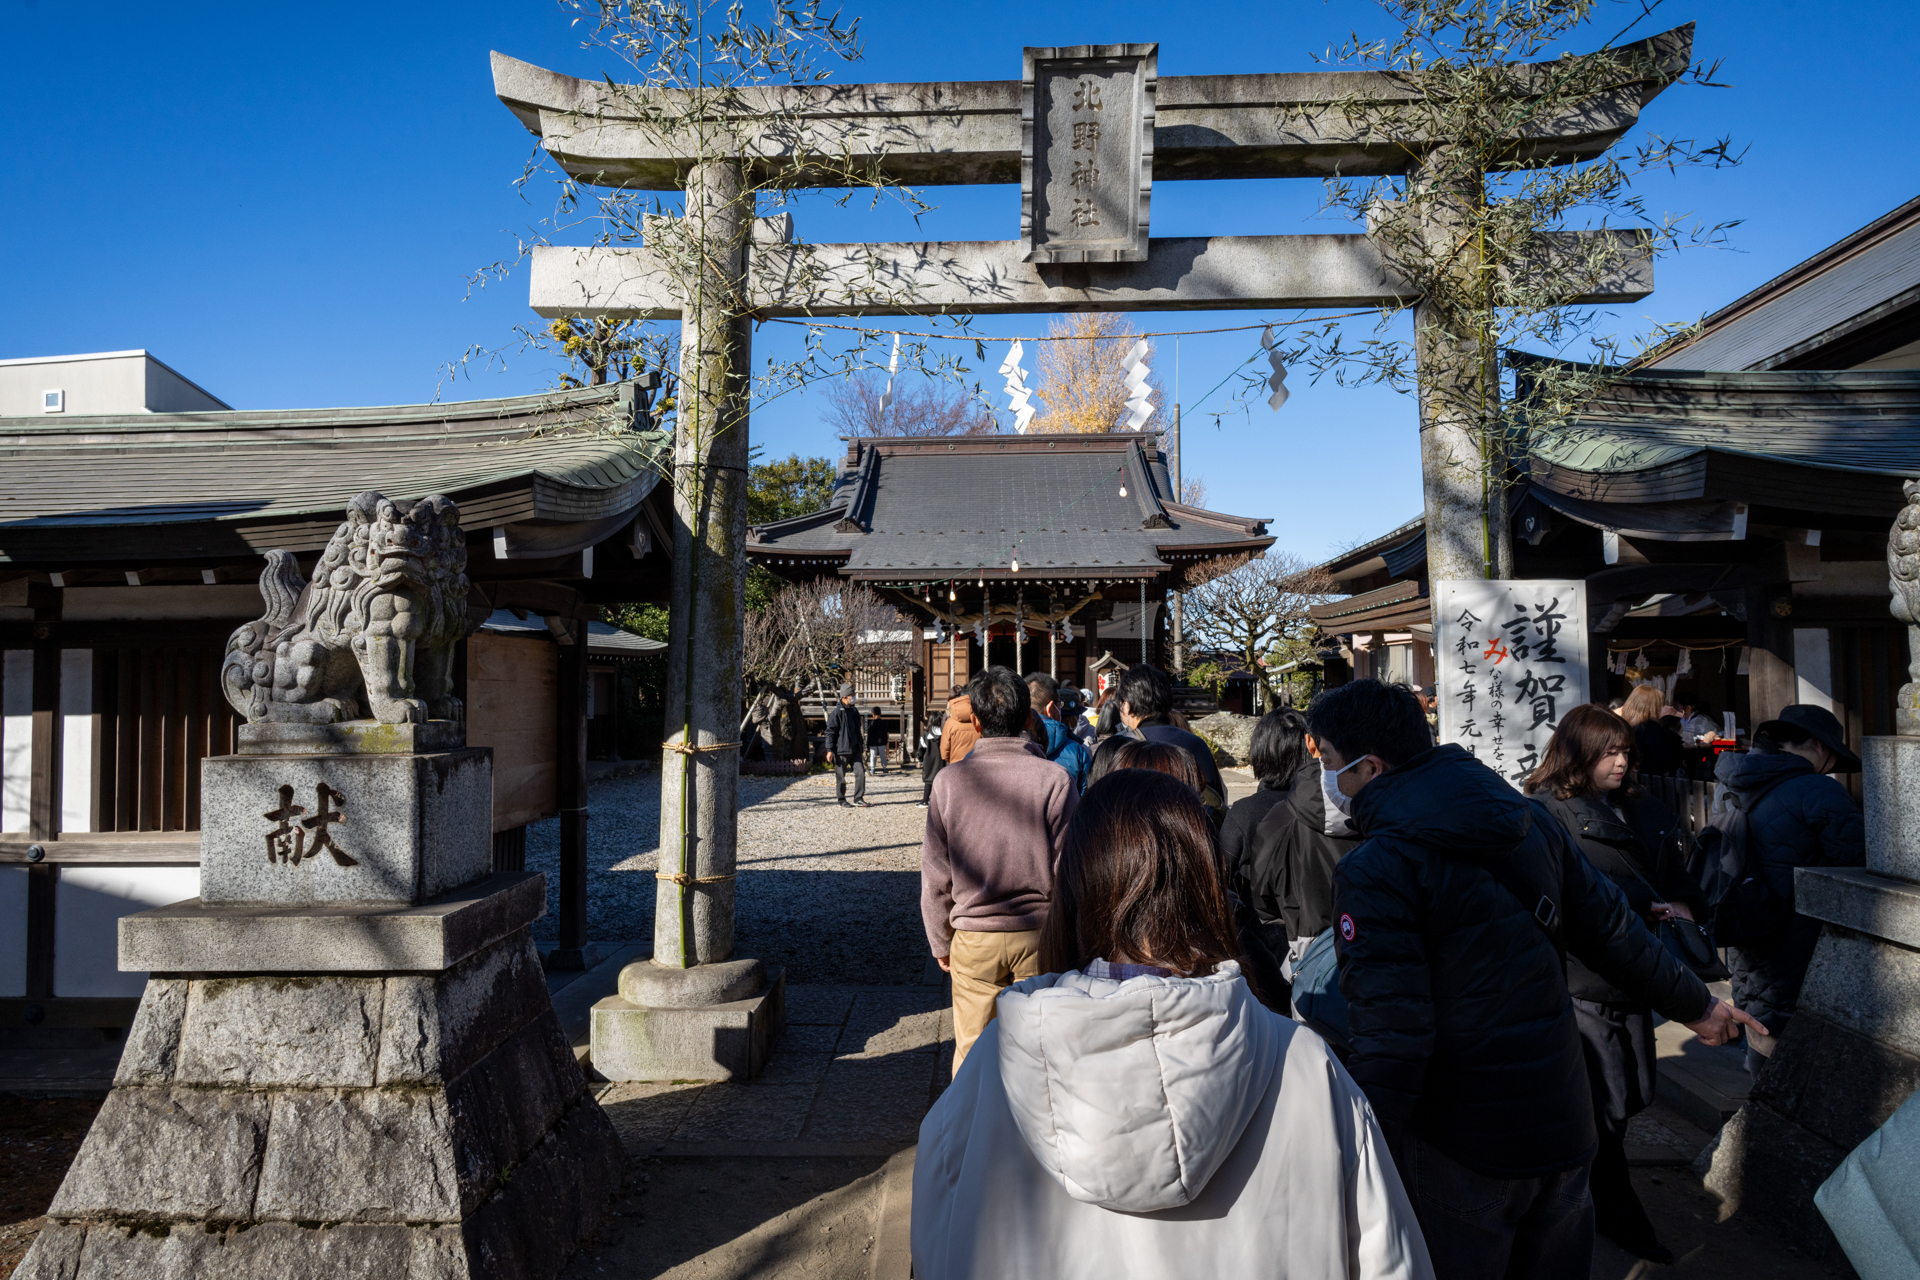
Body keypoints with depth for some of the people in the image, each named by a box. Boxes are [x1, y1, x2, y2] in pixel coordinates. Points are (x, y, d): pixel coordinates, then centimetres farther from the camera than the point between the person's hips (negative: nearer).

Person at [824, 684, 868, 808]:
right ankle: (842, 801, 15)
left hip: (854, 750, 6)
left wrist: (860, 747, 24)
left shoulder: (854, 711, 13)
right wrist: (830, 750, -15)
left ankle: (859, 799, 7)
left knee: (860, 772, -1)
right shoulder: (836, 713, -10)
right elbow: (830, 732, -11)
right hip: (841, 750, -6)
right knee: (841, 776, 3)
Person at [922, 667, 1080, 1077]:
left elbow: (935, 874, -1)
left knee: (972, 1050, 14)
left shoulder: (949, 779, -8)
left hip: (974, 937, 0)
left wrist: (940, 942, 11)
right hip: (1041, 935, 0)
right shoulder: (1054, 778, -11)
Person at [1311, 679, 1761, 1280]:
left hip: (1462, 1152, -7)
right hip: (1565, 1118, 7)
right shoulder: (1526, 817, 0)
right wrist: (1694, 1002, 25)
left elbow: (1391, 1037, -24)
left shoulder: (1372, 872, -22)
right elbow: (1610, 930, 9)